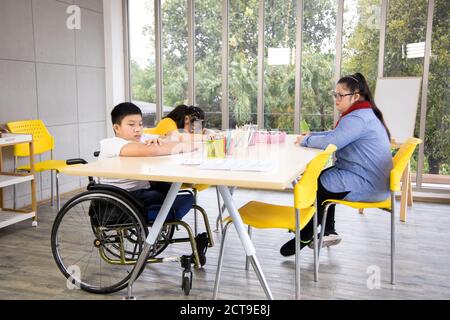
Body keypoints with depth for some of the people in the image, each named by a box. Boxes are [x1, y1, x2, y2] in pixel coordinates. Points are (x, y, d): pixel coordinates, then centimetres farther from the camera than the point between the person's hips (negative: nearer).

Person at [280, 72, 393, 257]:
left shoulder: (358, 118, -20)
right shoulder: (363, 114, 16)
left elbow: (332, 141, -31)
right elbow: (336, 135, 23)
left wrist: (306, 141, -14)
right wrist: (312, 135, 8)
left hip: (367, 185, -11)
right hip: (371, 180, 11)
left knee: (316, 187, -2)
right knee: (321, 178, 18)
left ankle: (304, 237, 17)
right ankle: (329, 231, 16)